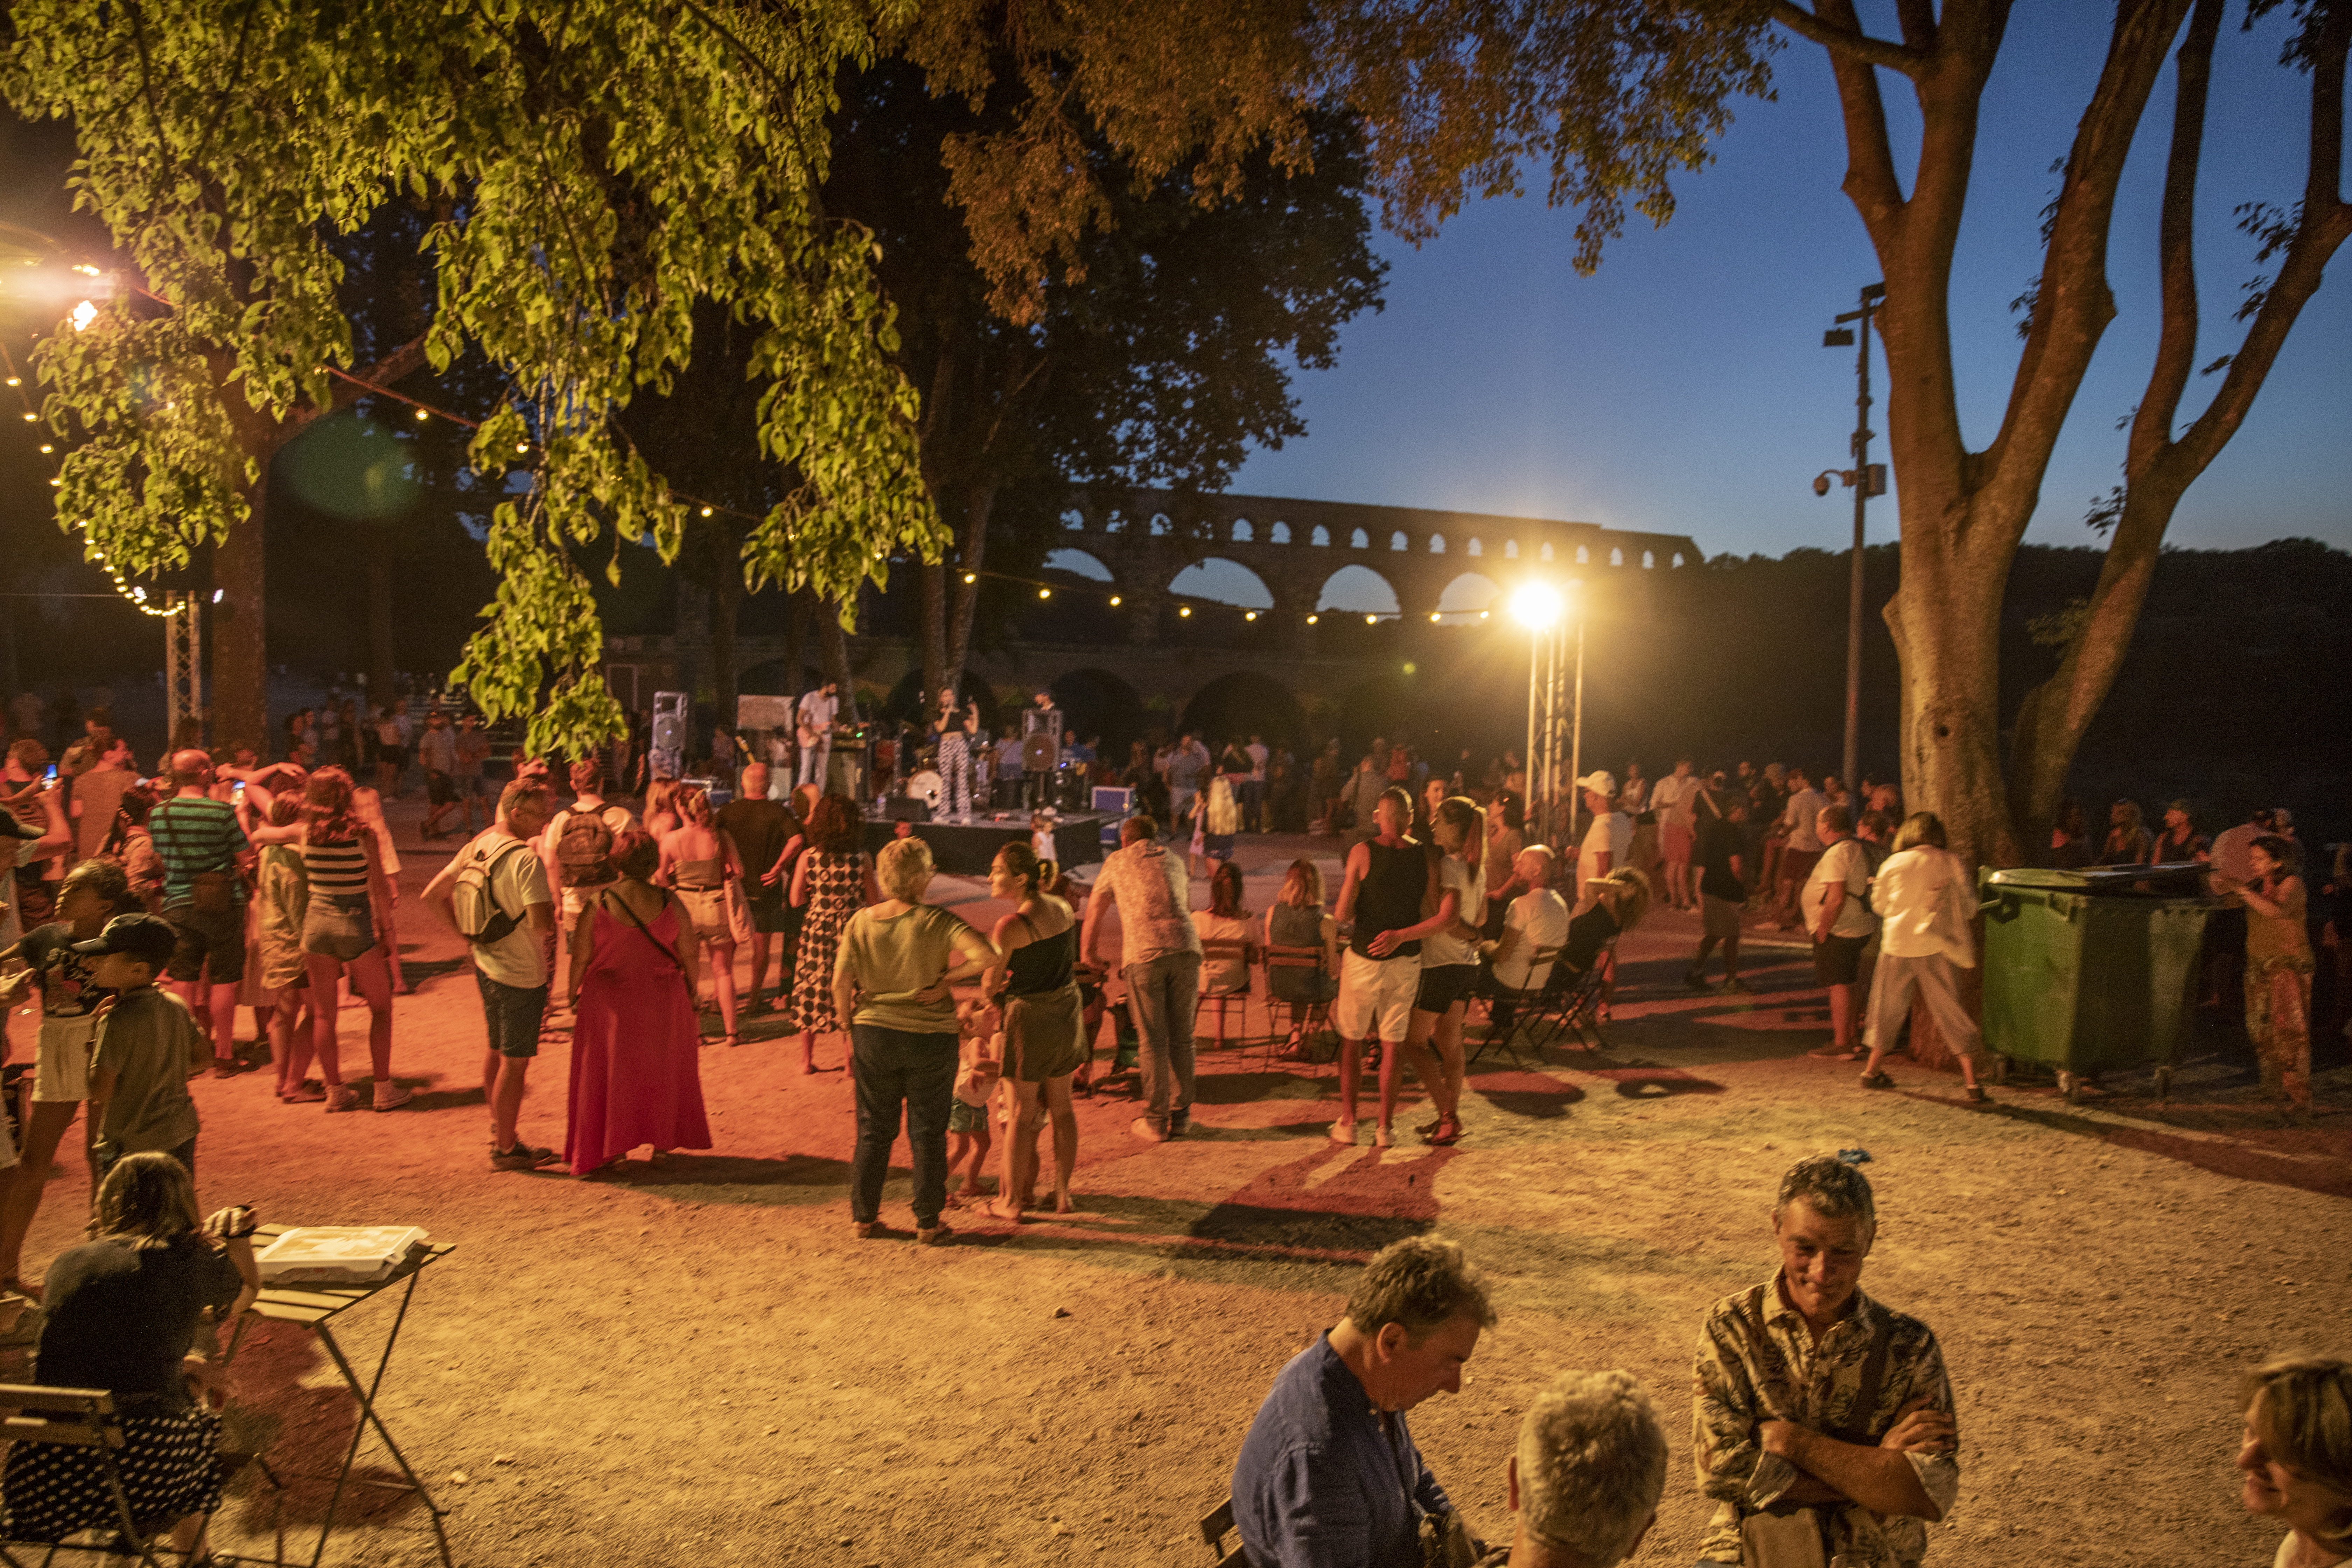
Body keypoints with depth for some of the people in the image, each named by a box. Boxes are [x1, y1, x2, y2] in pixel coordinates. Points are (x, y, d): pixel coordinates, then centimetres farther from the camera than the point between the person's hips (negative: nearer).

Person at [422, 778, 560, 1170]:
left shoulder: (475, 847, 3)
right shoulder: (526, 859, -23)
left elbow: (433, 894, 11)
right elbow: (542, 923, -31)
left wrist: (466, 935, 15)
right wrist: (556, 913, -10)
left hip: (486, 964, 9)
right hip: (520, 975, -9)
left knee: (495, 1049, 23)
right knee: (515, 1061, 3)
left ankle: (500, 1127, 39)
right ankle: (506, 1149, 13)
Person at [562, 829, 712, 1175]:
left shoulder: (597, 904, -13)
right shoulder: (669, 903, -9)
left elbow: (581, 958, -9)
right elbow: (690, 956, -4)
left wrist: (573, 995, 7)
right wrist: (690, 993, 10)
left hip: (611, 1002, -1)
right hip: (663, 1001, 1)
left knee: (610, 1072, 13)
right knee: (662, 1070, 16)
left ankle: (614, 1147, 17)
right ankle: (662, 1144, 22)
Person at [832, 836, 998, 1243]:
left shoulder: (860, 922, -5)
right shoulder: (936, 921, -15)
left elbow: (841, 986, -6)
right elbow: (988, 956, -27)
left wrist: (849, 1025, 10)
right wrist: (946, 978, -12)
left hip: (875, 1035, 3)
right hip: (930, 1037, -3)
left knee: (874, 1130, 16)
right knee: (927, 1132, 10)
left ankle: (863, 1217, 24)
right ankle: (928, 1223, 16)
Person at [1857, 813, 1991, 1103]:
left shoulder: (1893, 864, 1)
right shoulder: (1951, 863, -3)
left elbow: (1879, 904, 11)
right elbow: (1969, 905, 2)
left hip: (1897, 943, 1)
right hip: (1935, 945, -1)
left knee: (1889, 1009, 15)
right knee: (1951, 1013, 3)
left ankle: (1871, 1071, 22)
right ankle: (1972, 1083, 1)